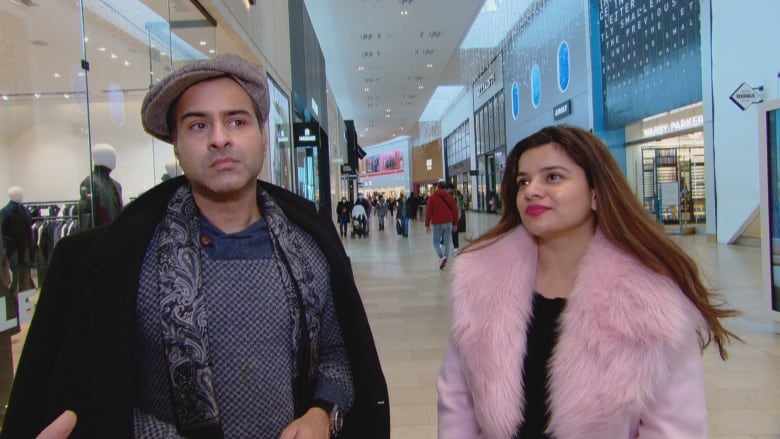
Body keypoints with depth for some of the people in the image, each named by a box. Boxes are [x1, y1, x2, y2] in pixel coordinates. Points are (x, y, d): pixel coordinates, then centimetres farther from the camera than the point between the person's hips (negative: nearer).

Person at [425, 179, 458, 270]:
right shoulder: (450, 197, 6)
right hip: (448, 223, 2)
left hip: (437, 224, -2)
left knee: (436, 242, 6)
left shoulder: (432, 197, -3)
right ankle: (445, 258, 2)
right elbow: (455, 211, 7)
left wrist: (427, 225, 1)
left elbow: (428, 211, -5)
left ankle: (441, 257, -17)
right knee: (447, 242, 7)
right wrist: (455, 223, 16)